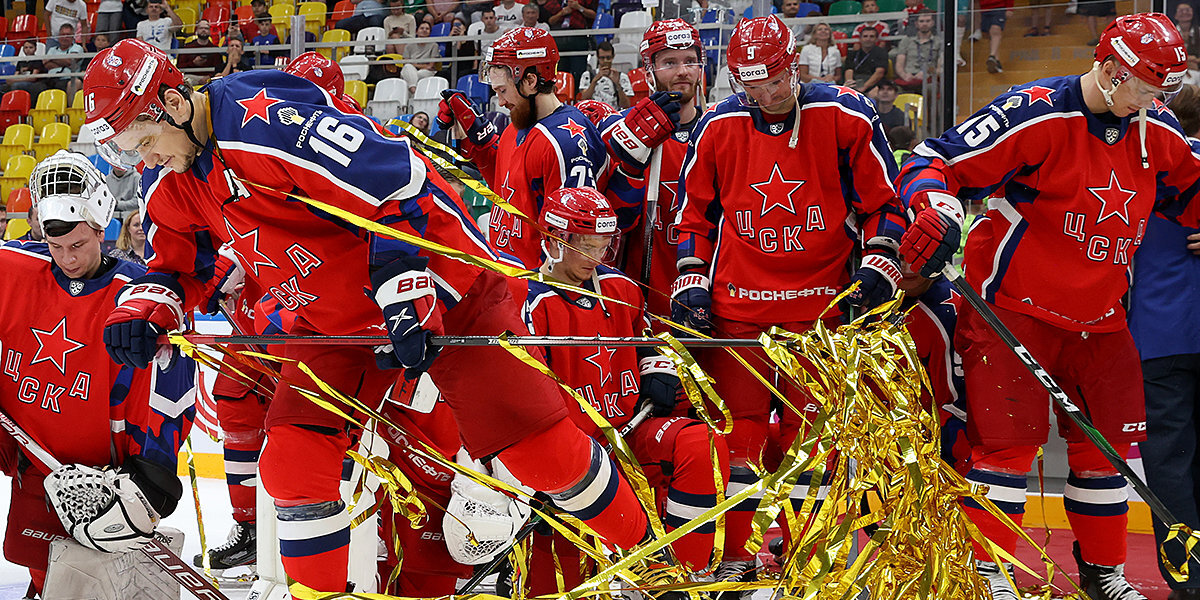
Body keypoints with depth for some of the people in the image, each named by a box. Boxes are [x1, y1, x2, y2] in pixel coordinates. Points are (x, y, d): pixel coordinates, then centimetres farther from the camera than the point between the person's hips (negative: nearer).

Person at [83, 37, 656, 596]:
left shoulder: (270, 121, -28)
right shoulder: (171, 186, -1)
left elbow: (399, 180, -28)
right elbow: (178, 265, 13)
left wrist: (406, 298, -28)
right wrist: (142, 310, -9)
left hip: (437, 285, -7)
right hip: (332, 318, 8)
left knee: (536, 440, -8)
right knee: (292, 456, -7)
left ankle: (643, 545, 11)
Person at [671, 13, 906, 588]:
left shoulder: (845, 117, -5)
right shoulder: (716, 127, 2)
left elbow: (883, 198, 4)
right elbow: (694, 212, 13)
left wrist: (878, 263, -5)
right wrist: (691, 279, 6)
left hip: (818, 304, -2)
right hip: (737, 303, 2)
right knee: (737, 432, 1)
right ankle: (734, 559, 10)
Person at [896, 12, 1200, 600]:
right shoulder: (1036, 114, -18)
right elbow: (932, 161, -18)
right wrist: (938, 209, -36)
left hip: (1098, 318, 7)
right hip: (1011, 306, -6)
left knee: (1107, 440, 8)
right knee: (1008, 437, -8)